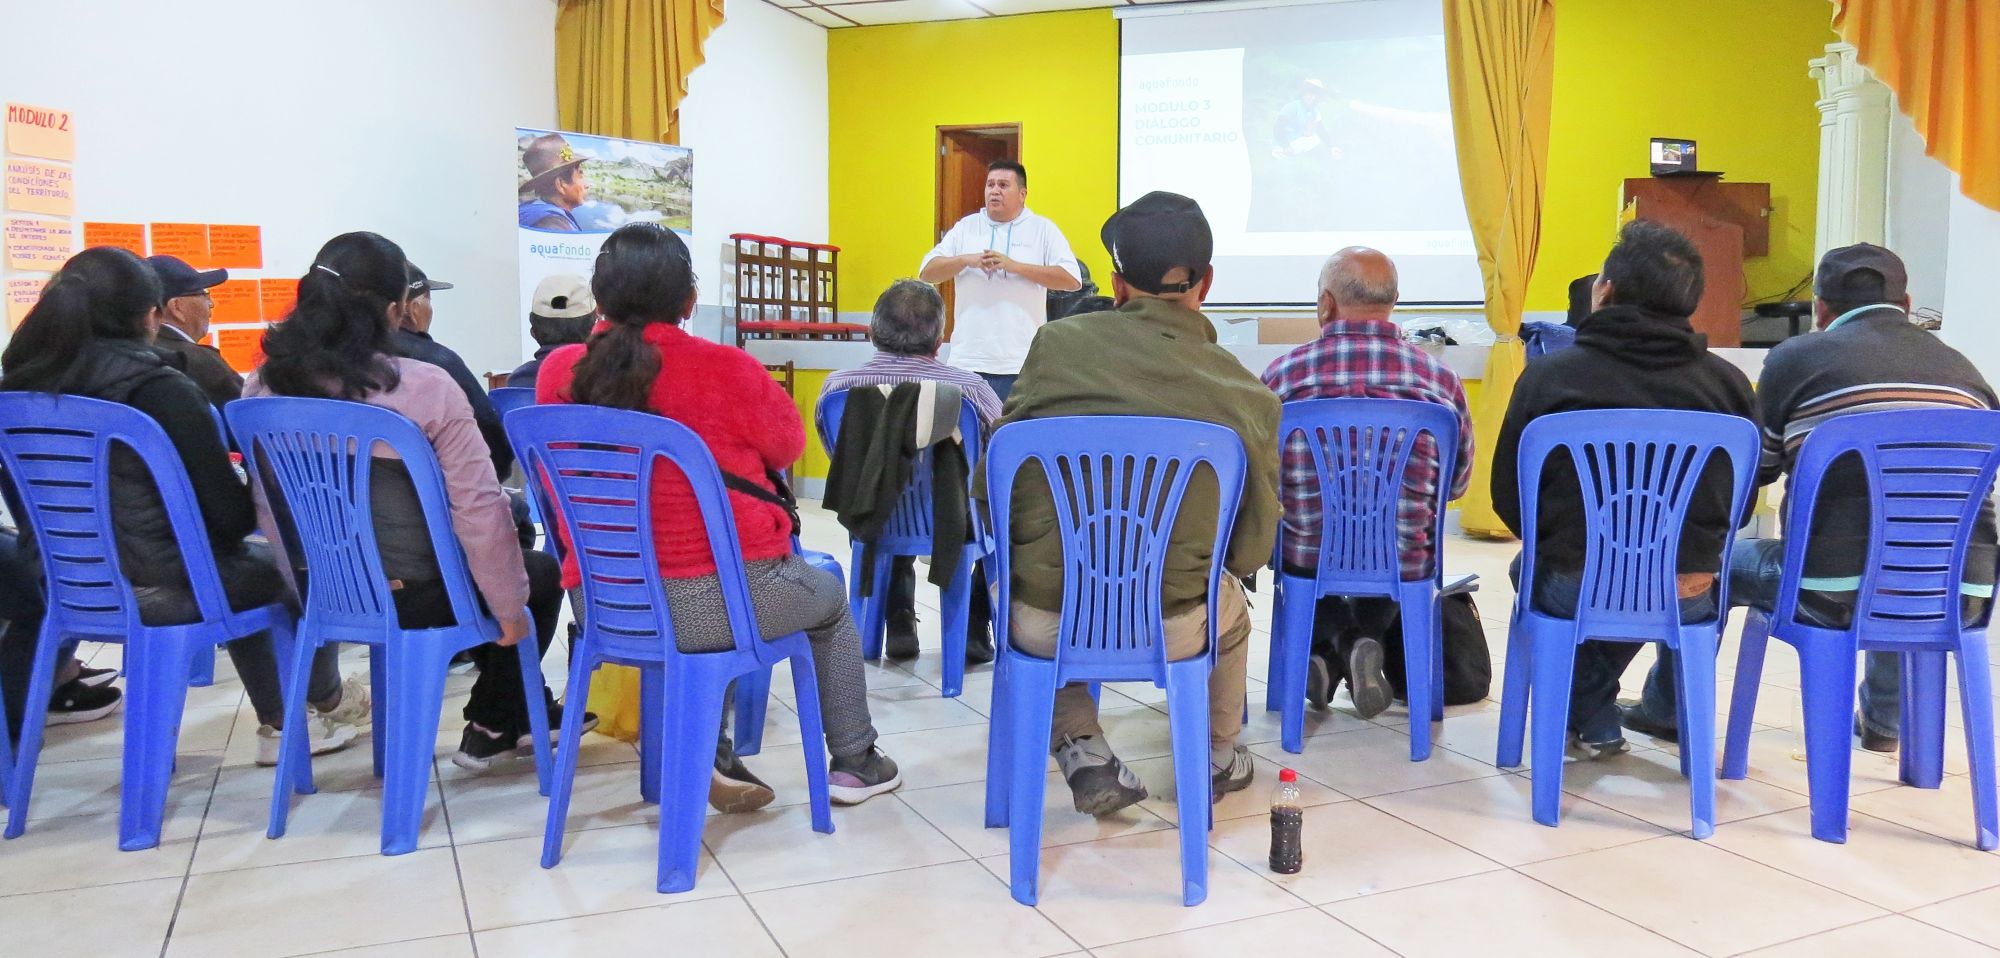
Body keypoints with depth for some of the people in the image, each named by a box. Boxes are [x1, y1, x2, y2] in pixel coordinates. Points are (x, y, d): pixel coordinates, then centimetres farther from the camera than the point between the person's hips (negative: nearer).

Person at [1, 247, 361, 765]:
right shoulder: (160, 389, -21)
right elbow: (232, 513, -18)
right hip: (159, 586, -7)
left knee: (247, 566, 30)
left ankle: (278, 724, 35)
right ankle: (325, 701, 42)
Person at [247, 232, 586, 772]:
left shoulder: (264, 386, -6)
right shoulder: (425, 389, -23)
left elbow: (267, 504, 5)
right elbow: (479, 509, -21)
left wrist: (307, 581, 21)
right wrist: (511, 607, -8)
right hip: (409, 599, -6)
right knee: (541, 572, 22)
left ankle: (530, 711, 42)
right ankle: (490, 731, 29)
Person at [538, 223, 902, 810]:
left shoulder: (558, 372, -4)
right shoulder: (726, 370, -16)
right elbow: (788, 446, 2)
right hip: (722, 600, -4)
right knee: (831, 599, 27)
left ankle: (705, 753, 26)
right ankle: (854, 763, 36)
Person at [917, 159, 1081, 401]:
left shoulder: (1043, 229, 7)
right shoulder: (965, 228, 13)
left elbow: (1072, 279, -5)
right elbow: (926, 272, 8)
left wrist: (1014, 266, -12)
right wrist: (967, 259, -9)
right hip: (968, 362, 2)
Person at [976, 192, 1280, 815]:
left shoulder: (1058, 343, -8)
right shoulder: (1249, 396, -6)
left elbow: (986, 487, -2)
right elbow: (1251, 550, 1)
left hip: (1042, 622, 0)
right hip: (1170, 630, 1)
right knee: (1229, 602, 35)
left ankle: (1083, 753, 23)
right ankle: (1219, 758, 52)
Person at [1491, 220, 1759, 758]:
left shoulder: (1549, 374, -6)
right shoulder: (1729, 383, -1)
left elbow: (1508, 498, 0)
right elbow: (1739, 508, 8)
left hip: (1576, 592, -2)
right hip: (1687, 601, 2)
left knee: (1530, 566, 33)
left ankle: (1593, 720, 31)